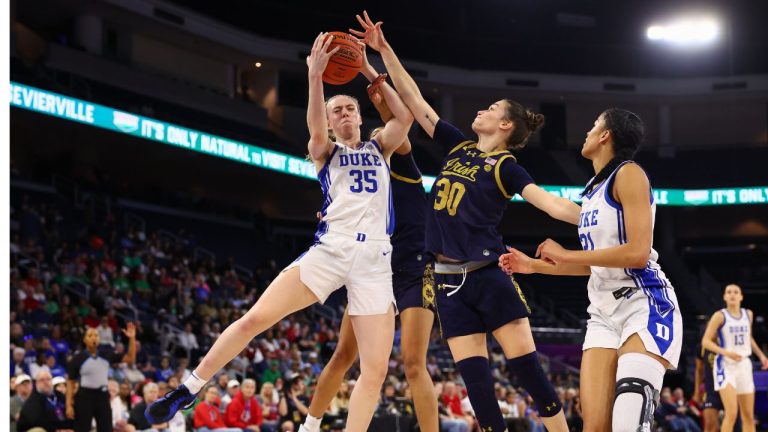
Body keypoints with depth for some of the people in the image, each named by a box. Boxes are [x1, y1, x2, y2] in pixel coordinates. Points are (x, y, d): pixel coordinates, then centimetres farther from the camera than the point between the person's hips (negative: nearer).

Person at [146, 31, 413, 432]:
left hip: (375, 258, 2)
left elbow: (406, 115, 4)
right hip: (330, 248, -2)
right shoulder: (324, 152, 14)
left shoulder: (380, 147, 21)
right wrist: (315, 78, -21)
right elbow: (316, 132, -9)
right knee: (253, 318, -12)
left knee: (375, 369, -8)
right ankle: (188, 390, 3)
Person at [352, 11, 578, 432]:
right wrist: (384, 50, 13)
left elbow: (550, 203, -15)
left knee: (527, 366, -8)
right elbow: (414, 100, 15)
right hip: (449, 279, 5)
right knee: (475, 378, 0)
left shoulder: (505, 167, -3)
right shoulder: (459, 146, 13)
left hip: (488, 274, -5)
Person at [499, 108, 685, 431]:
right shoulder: (592, 191, 19)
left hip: (644, 304, -8)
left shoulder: (628, 174, -8)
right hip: (604, 312, 8)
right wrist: (532, 265, 29)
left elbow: (637, 253, -19)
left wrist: (566, 255, -12)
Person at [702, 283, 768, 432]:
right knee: (731, 412, -19)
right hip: (726, 365, -6)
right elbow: (706, 341, -10)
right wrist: (726, 352, -23)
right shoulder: (720, 316, -7)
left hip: (744, 365, 6)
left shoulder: (748, 314, 9)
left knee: (749, 415, 8)